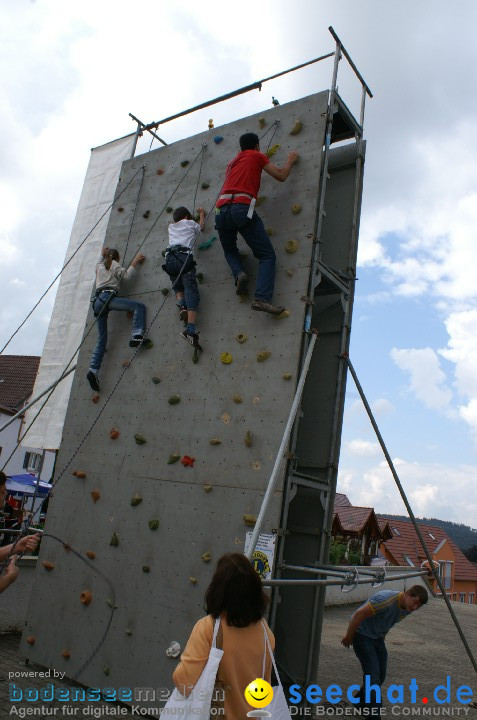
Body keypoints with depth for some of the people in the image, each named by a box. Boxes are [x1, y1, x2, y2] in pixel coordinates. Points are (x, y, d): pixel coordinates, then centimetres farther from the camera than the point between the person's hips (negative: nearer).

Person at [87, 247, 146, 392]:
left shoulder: (99, 266, 28)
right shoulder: (114, 265, 11)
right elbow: (127, 275, -1)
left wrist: (102, 254, 66)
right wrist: (135, 262, 9)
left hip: (97, 301, 7)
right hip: (107, 297, -7)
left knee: (101, 340, 4)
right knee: (139, 306, -10)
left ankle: (93, 370, -9)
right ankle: (136, 335, -34)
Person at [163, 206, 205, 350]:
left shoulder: (171, 227, 32)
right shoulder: (190, 223, 23)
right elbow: (201, 226, 46)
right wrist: (202, 214, 62)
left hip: (170, 258, 4)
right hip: (184, 256, -4)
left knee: (178, 286, 25)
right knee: (191, 291, -12)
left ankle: (182, 306, -8)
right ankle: (190, 331, -29)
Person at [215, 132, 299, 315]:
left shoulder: (233, 162, 32)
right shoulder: (257, 156, 17)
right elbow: (281, 176, 15)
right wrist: (290, 160, 32)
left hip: (221, 210, 5)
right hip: (242, 209, -5)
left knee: (229, 251, 29)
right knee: (267, 255, -2)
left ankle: (239, 273, -3)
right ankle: (262, 299, -21)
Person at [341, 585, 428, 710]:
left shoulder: (408, 608, -4)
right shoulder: (386, 600, -32)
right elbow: (359, 614, -29)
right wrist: (348, 637, -20)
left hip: (377, 636, 8)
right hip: (362, 634, -8)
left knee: (380, 674, 9)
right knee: (372, 673, -15)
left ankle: (360, 702, 28)